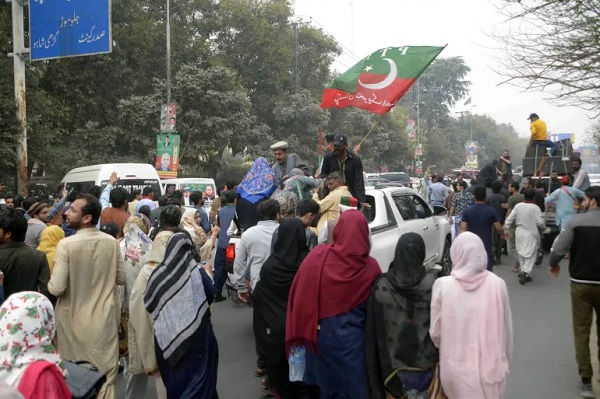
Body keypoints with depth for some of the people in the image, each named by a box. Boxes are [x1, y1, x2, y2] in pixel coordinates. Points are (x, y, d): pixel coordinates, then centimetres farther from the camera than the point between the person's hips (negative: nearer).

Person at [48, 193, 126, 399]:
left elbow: (56, 289, -19)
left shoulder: (66, 244, -18)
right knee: (106, 375, 13)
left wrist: (49, 284, 3)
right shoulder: (112, 242, -7)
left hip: (74, 320, -2)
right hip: (105, 318, 3)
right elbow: (121, 279, 3)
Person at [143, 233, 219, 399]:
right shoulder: (197, 273, -16)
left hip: (166, 336, 2)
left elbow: (149, 304, 3)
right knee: (197, 378, 14)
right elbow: (211, 295, 0)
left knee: (174, 380, 20)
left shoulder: (158, 274, -10)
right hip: (196, 335, -2)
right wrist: (207, 274, 14)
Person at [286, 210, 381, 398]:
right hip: (353, 336, -1)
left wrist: (299, 332, 0)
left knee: (327, 384, 20)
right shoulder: (370, 266, -12)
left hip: (322, 333, 1)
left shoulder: (317, 256, -13)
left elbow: (299, 293, -9)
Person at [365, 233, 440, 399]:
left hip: (392, 363, 0)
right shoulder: (432, 284, -13)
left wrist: (380, 364, 6)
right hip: (425, 362, 0)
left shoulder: (381, 285, -11)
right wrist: (440, 356, 5)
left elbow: (373, 329, -5)